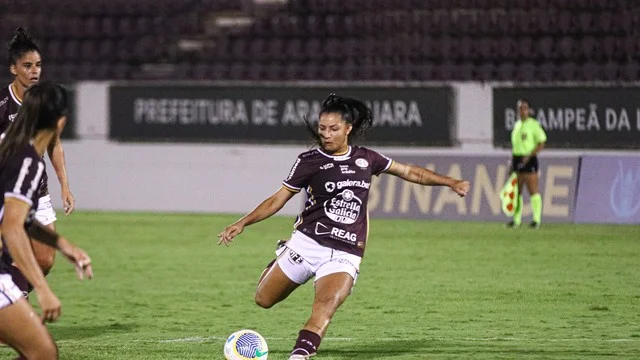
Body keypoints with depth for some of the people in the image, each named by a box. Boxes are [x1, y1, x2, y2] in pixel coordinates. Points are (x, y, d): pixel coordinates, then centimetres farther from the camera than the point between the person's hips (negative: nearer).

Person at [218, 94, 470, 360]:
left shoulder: (365, 158, 9)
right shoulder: (309, 161, 1)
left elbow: (409, 172, 22)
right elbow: (278, 199, 5)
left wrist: (451, 182, 18)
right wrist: (242, 224, -5)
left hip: (344, 254, 0)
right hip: (307, 244, 0)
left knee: (326, 304, -27)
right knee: (264, 300, 3)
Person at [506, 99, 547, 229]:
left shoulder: (534, 124, -6)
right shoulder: (517, 125, 14)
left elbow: (541, 144, -8)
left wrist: (529, 156, -17)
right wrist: (512, 160, 15)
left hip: (529, 159, -7)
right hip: (517, 158, 7)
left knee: (533, 190, -6)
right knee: (516, 191, 7)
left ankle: (537, 219, -3)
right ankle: (516, 219, 13)